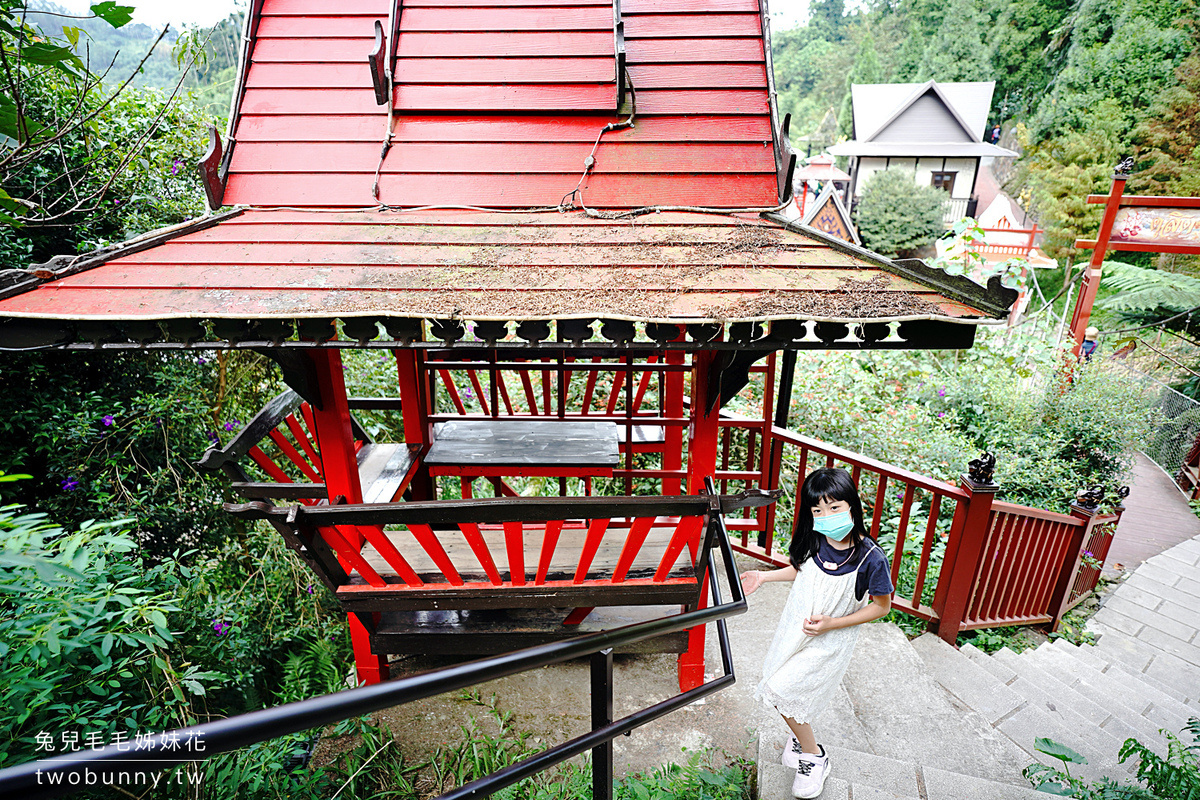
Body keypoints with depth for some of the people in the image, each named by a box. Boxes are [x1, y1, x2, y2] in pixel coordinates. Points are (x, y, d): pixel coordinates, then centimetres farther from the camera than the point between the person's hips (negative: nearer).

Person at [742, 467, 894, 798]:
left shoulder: (870, 559, -26)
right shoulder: (814, 541, -13)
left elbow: (882, 606, -12)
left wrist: (832, 623, -19)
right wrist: (765, 576, 2)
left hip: (830, 641, -5)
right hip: (795, 628, 5)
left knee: (781, 693, -4)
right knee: (782, 691, 12)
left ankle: (814, 757, 21)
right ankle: (802, 737, 42)